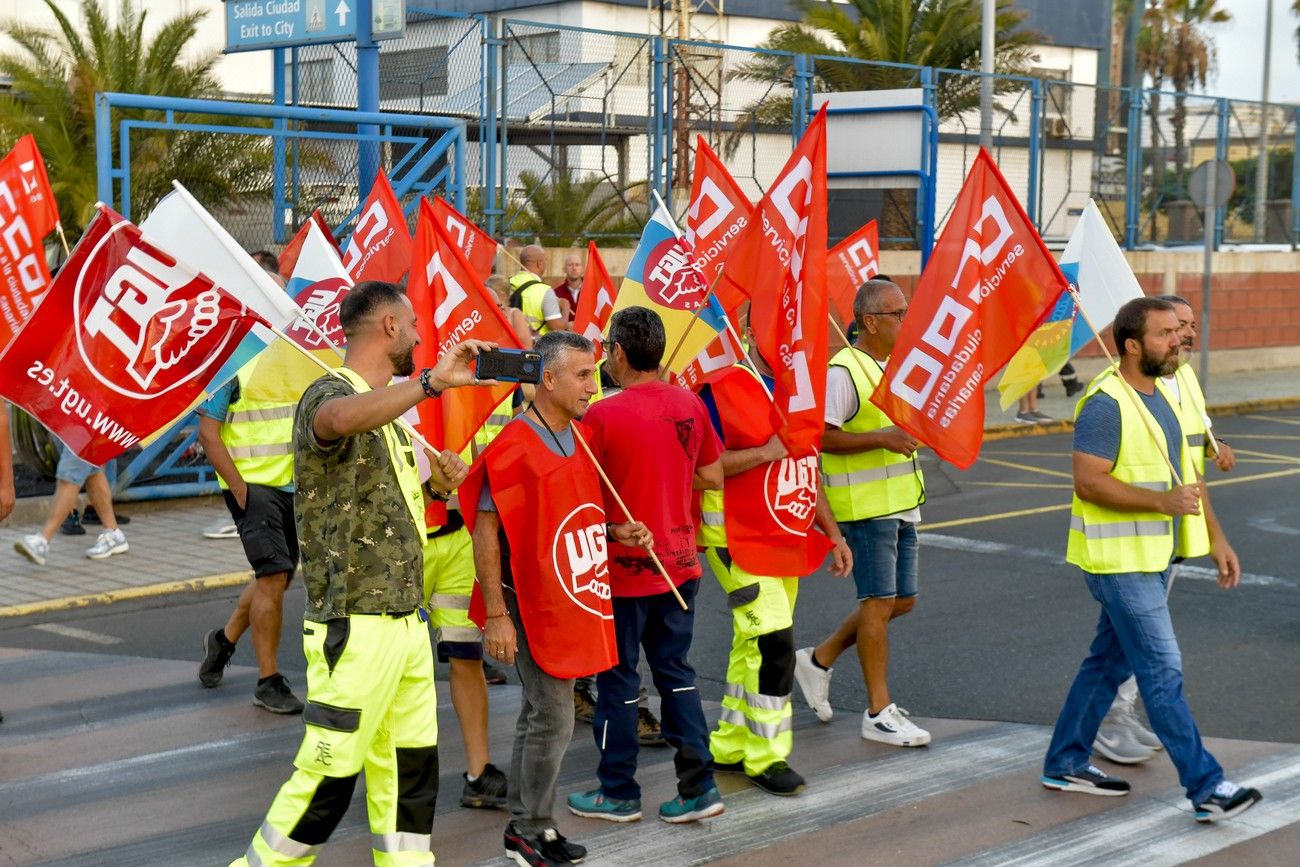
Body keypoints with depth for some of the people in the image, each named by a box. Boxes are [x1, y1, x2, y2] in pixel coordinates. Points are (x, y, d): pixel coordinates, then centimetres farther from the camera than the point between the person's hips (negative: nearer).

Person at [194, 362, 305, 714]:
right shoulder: (238, 372, -12)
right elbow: (207, 434, -11)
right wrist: (238, 487, -16)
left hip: (293, 487, 7)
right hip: (252, 485, -7)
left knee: (276, 577, 15)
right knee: (273, 576, -14)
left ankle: (224, 639, 40)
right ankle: (268, 682, -5)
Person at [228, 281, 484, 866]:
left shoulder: (386, 408, 17)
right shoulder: (330, 394, -12)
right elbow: (337, 421, -39)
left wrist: (434, 486, 12)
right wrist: (432, 381, -40)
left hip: (407, 621, 9)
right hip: (355, 628, -9)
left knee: (410, 769, 12)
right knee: (329, 776, -3)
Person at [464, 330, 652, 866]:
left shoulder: (578, 441, 9)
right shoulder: (515, 446, -17)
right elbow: (484, 531, -17)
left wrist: (615, 532, 2)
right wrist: (496, 616, -19)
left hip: (574, 601, 8)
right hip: (533, 605, -8)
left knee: (539, 716, 15)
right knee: (553, 720, -3)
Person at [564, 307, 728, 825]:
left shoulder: (602, 416, -18)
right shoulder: (690, 405, -2)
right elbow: (712, 476, 7)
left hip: (623, 569, -5)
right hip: (679, 565, 5)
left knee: (618, 680, 8)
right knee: (675, 670, 15)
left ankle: (618, 793, 19)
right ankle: (698, 785, 13)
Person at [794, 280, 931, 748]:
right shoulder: (843, 371, -15)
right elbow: (822, 437, -21)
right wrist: (881, 438, -26)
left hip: (901, 502, 9)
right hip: (865, 503, -9)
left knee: (901, 600, 11)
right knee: (880, 601, -4)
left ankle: (820, 659, 27)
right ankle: (879, 712, 5)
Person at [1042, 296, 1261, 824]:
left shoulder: (1163, 394, 11)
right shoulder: (1105, 404, -18)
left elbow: (1186, 473, 17)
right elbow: (1088, 483, -23)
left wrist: (1216, 538, 14)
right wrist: (1162, 501, -28)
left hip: (1152, 556, 9)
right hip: (1118, 559, -9)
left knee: (1110, 662, 16)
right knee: (1163, 672, -6)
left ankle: (1066, 763, 27)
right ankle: (1206, 788, -3)